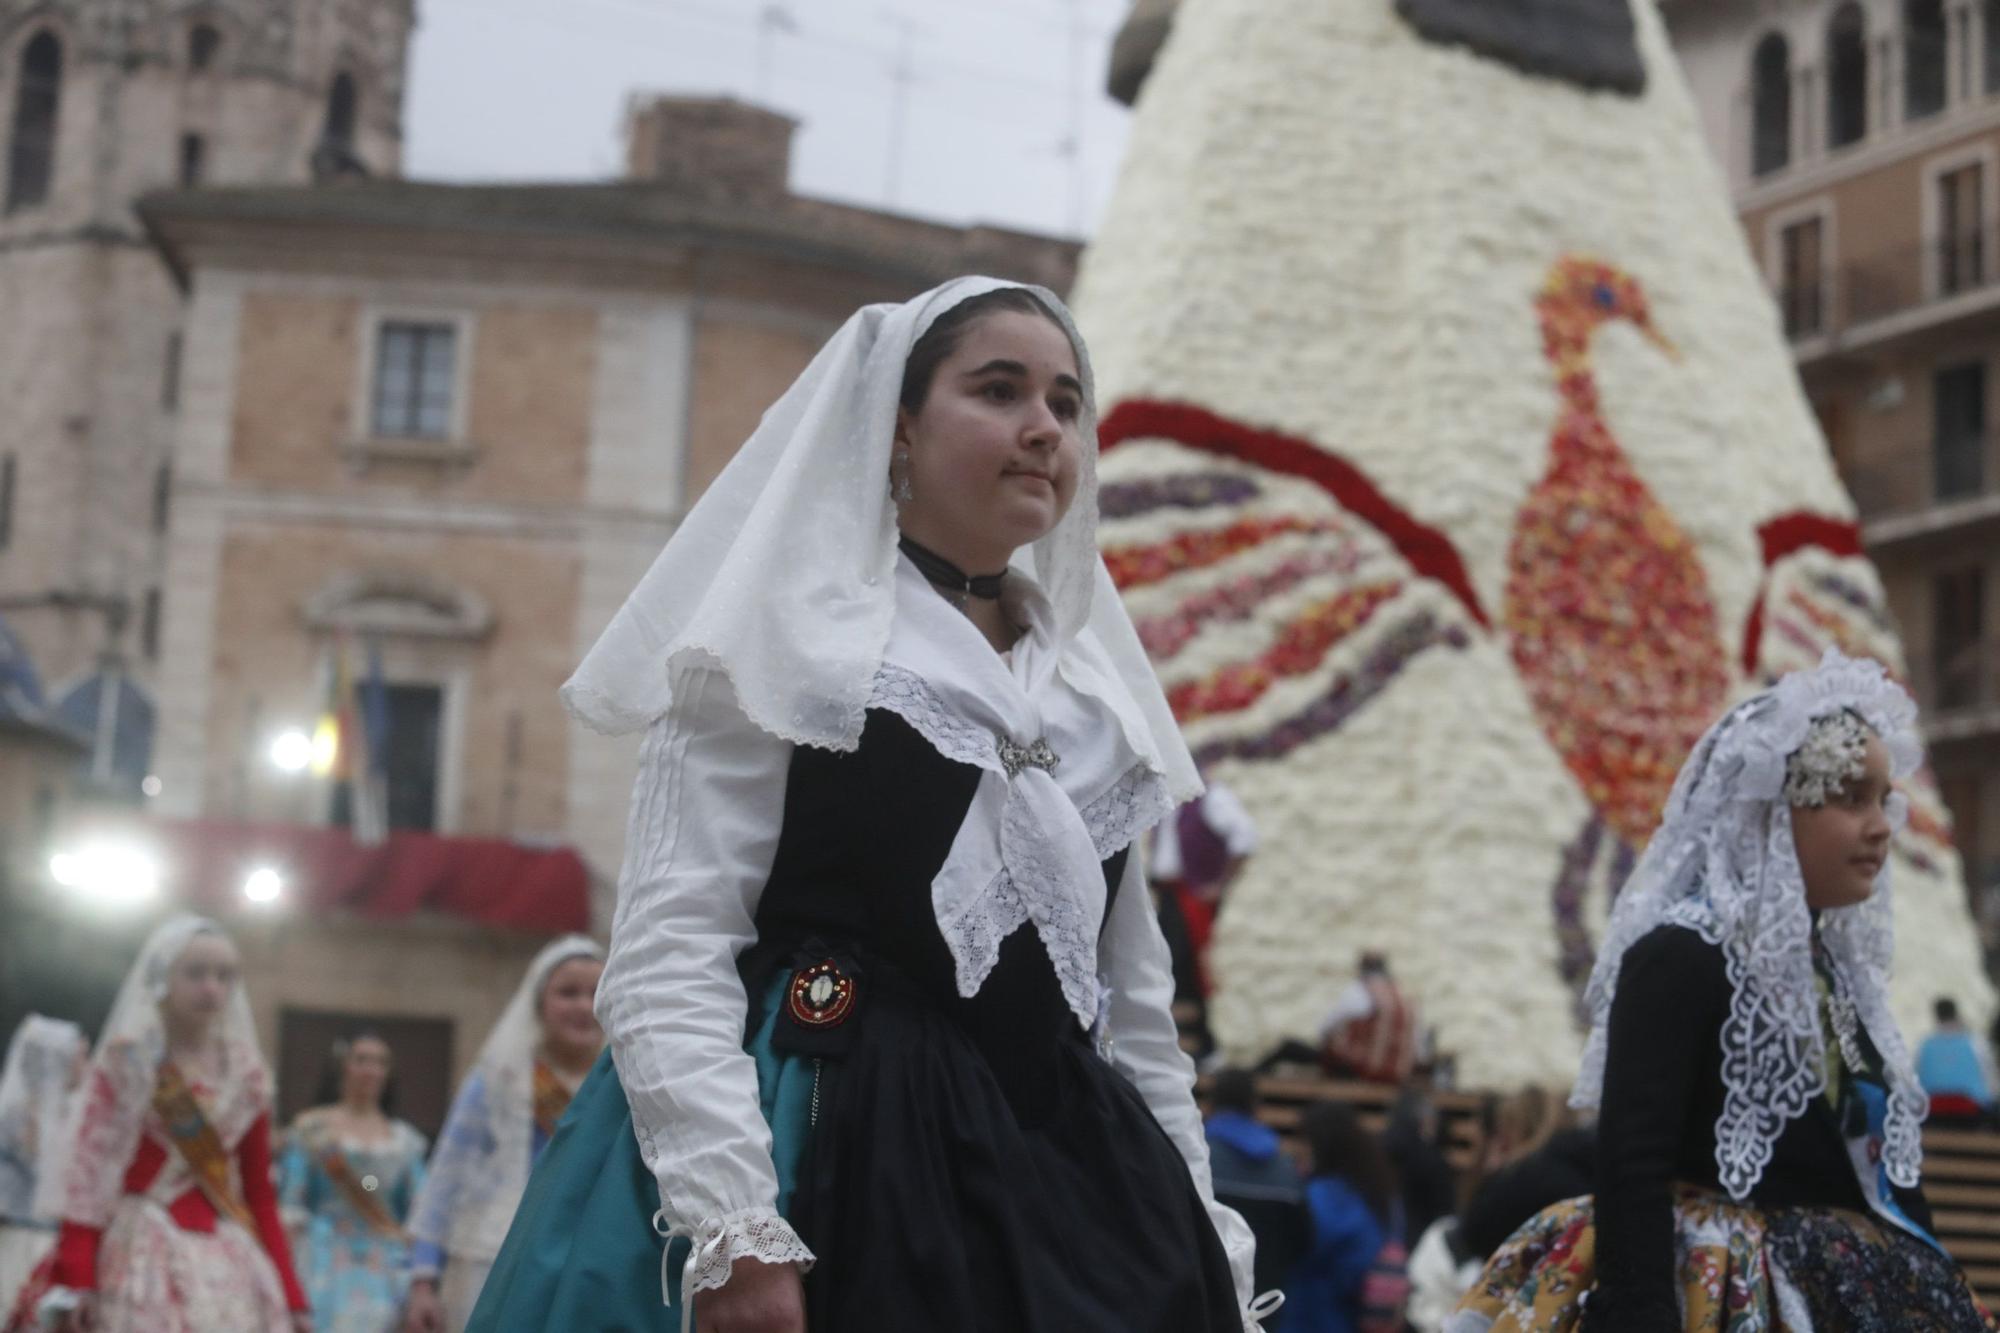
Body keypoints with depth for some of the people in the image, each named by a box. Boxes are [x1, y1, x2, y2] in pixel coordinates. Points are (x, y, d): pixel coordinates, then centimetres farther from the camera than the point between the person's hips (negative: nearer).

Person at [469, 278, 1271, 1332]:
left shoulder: (1098, 699, 16)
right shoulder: (785, 639, -2)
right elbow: (670, 949, -11)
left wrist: (1205, 1245, 13)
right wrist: (733, 1226, -23)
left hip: (1063, 1186, 6)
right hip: (834, 1165, -5)